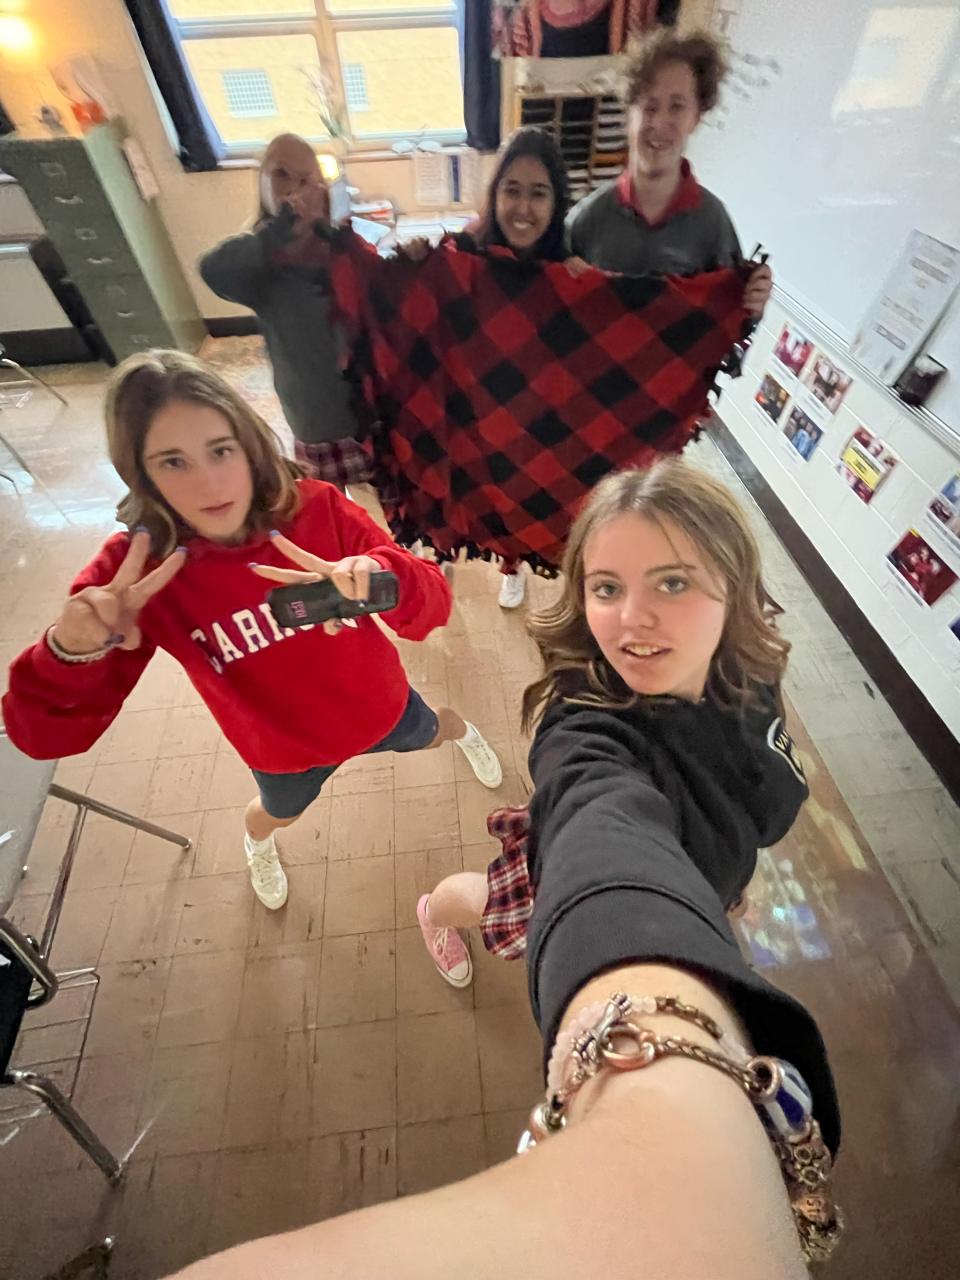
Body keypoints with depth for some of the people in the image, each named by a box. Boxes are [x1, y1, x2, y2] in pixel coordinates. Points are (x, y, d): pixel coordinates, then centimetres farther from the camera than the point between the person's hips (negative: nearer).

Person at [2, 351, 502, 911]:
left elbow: (432, 606, -29)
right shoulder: (132, 569, -26)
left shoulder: (318, 507, -27)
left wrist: (378, 578, -52)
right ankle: (257, 841, 73)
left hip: (377, 705, 0)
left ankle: (463, 730, 72)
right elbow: (45, 734, -25)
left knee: (426, 736, 32)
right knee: (279, 813, 33)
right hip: (285, 750, 1)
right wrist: (71, 653, -48)